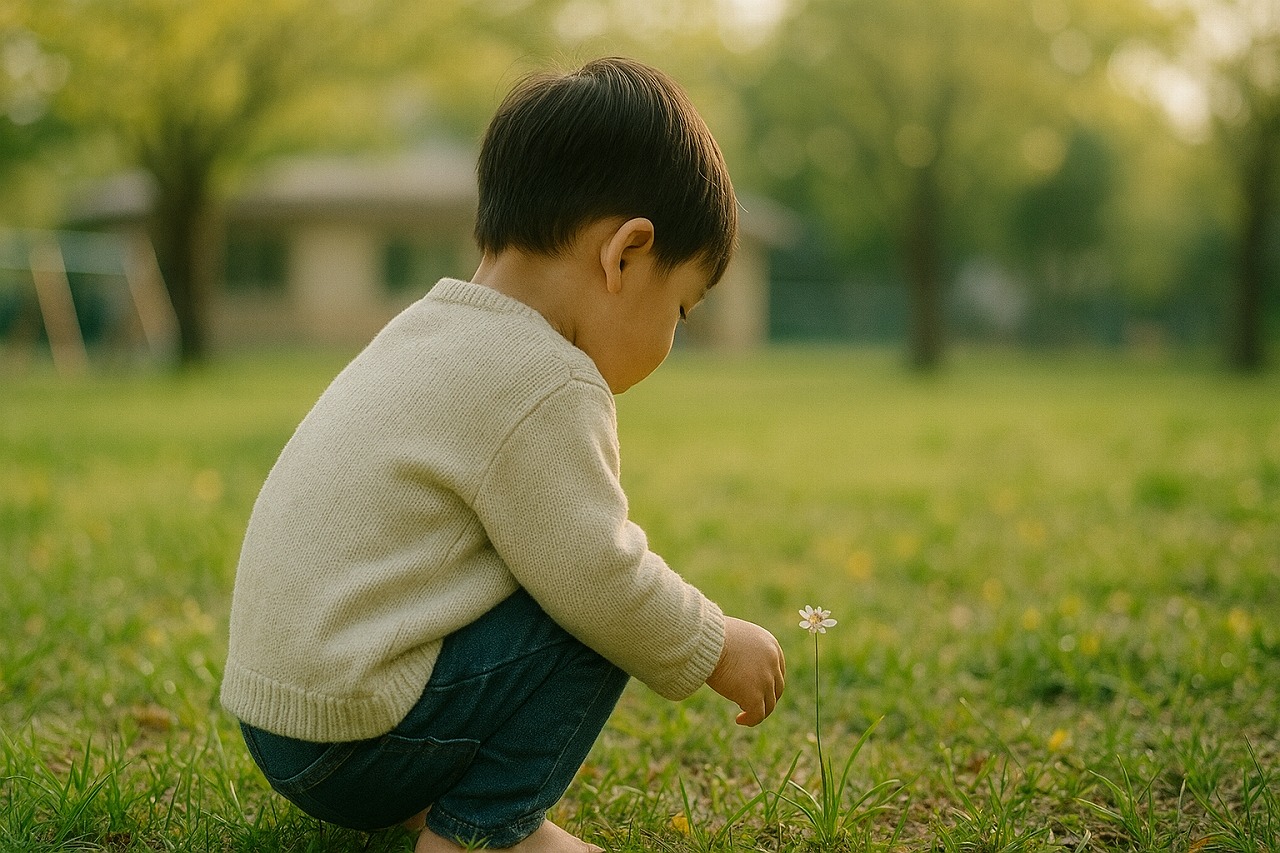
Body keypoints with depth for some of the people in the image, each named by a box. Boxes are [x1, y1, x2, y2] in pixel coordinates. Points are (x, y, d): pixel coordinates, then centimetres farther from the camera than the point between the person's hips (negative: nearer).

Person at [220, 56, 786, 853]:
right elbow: (598, 580, -17)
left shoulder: (432, 331, 12)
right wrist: (712, 646, -1)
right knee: (593, 626, -11)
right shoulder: (543, 385, -19)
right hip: (351, 741, -10)